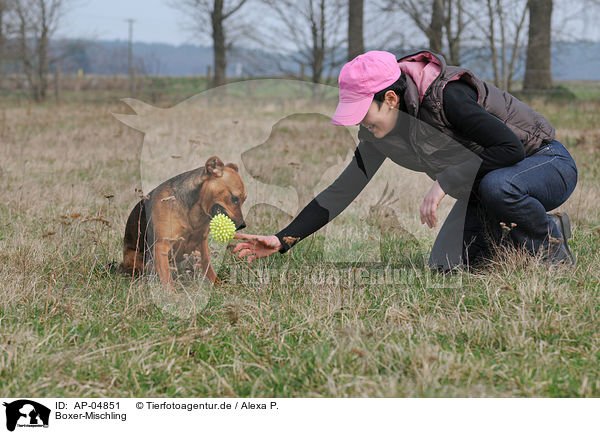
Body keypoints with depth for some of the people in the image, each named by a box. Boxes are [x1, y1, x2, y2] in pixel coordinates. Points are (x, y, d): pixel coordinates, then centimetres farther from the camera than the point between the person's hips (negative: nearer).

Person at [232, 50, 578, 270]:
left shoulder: (447, 97, -31)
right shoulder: (378, 133, -8)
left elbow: (511, 147, -33)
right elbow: (344, 189, -3)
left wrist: (444, 182, -33)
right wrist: (283, 240, -9)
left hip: (548, 163, -7)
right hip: (482, 190, 7)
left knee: (497, 185, -41)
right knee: (446, 266, -8)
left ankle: (553, 247, -12)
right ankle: (523, 236, 13)